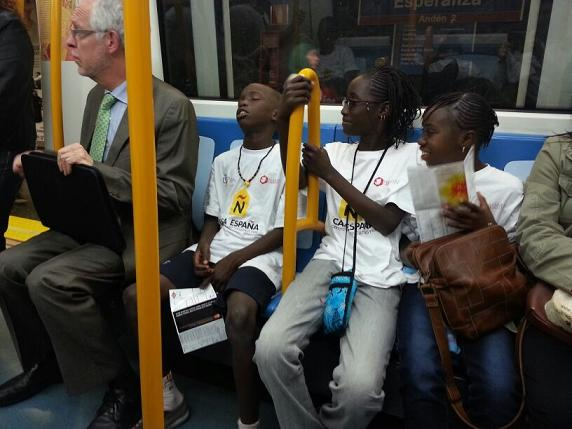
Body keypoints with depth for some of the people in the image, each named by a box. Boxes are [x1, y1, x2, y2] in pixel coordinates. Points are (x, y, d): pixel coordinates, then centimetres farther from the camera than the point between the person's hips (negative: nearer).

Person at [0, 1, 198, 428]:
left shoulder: (172, 106, -15)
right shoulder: (96, 97, 12)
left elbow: (175, 196, -20)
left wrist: (97, 169, -27)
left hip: (142, 233, -8)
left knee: (49, 280, -25)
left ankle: (124, 386, -7)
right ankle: (44, 363, 21)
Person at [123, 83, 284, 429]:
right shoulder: (223, 161, 19)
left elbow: (285, 231, -6)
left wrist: (233, 261, -15)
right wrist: (204, 245, -3)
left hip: (260, 254, -6)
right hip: (216, 249, 6)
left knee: (240, 314, -39)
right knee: (135, 296, -13)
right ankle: (168, 397, 4)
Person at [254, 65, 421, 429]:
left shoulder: (409, 157, 5)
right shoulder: (337, 151, 16)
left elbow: (387, 223, -5)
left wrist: (331, 175, -4)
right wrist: (284, 119, -16)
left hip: (378, 278, -3)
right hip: (329, 262, 3)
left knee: (359, 386, -26)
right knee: (270, 347, -23)